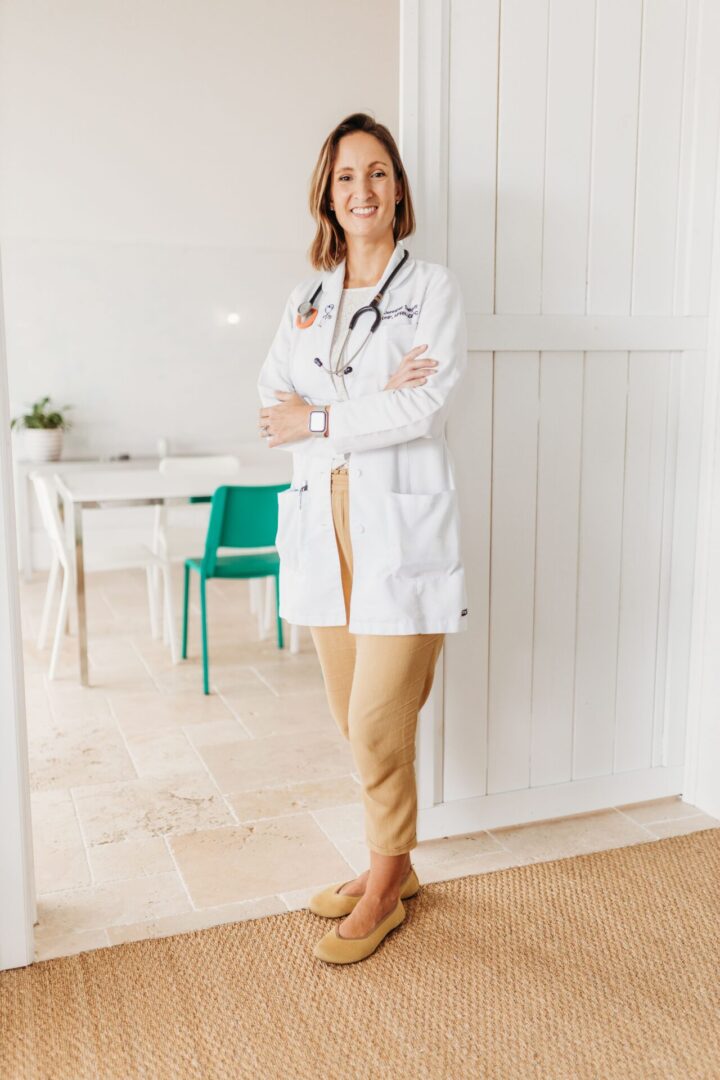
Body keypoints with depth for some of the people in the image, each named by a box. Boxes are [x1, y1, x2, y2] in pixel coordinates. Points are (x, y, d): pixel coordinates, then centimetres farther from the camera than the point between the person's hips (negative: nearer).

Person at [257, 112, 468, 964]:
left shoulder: (433, 288, 0)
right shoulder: (305, 301, 15)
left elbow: (424, 406, -13)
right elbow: (273, 406, 2)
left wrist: (317, 419, -8)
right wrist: (374, 400, -12)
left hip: (400, 524, -5)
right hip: (323, 522, 5)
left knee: (377, 722, -3)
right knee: (353, 718, 11)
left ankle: (384, 884, 19)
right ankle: (391, 861, 31)